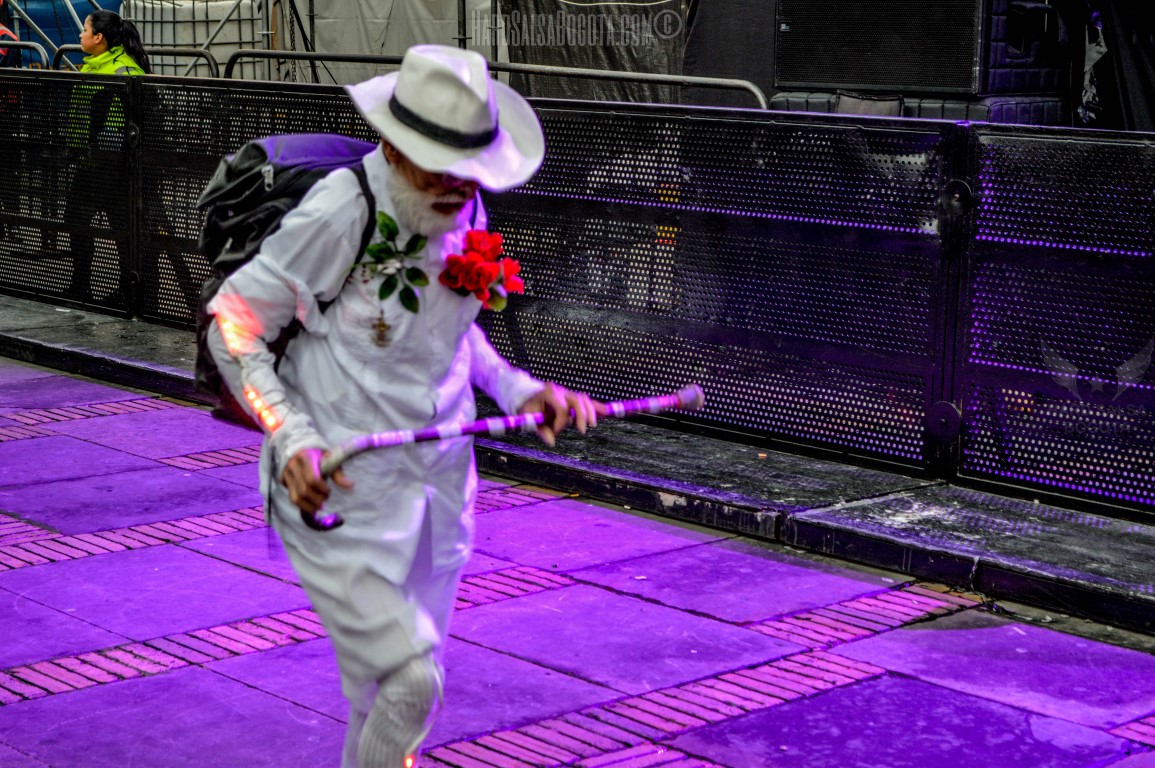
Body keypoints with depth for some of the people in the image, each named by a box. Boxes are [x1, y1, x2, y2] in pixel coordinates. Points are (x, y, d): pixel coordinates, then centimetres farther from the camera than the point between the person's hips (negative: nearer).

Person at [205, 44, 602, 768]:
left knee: (403, 686, 16)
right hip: (339, 489, -7)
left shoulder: (464, 214, 3)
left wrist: (519, 390, 5)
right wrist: (292, 439, -21)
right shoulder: (339, 215, -18)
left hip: (439, 483, 7)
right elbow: (232, 327, -11)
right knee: (408, 680, -14)